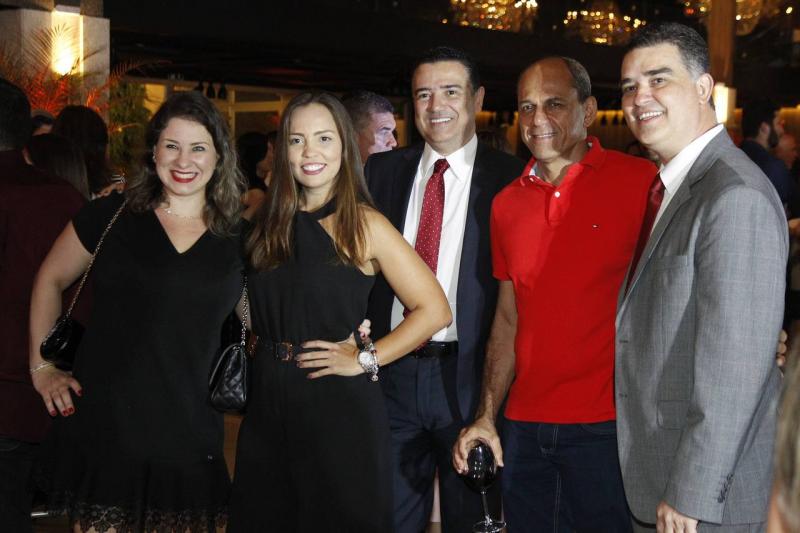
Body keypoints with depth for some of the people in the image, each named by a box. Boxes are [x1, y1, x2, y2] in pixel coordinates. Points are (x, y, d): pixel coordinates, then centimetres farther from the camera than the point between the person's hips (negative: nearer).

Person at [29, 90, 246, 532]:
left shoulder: (238, 239, 5)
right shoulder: (109, 216, 1)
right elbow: (50, 281, 13)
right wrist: (41, 367, 7)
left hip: (189, 441, 2)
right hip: (103, 433, -1)